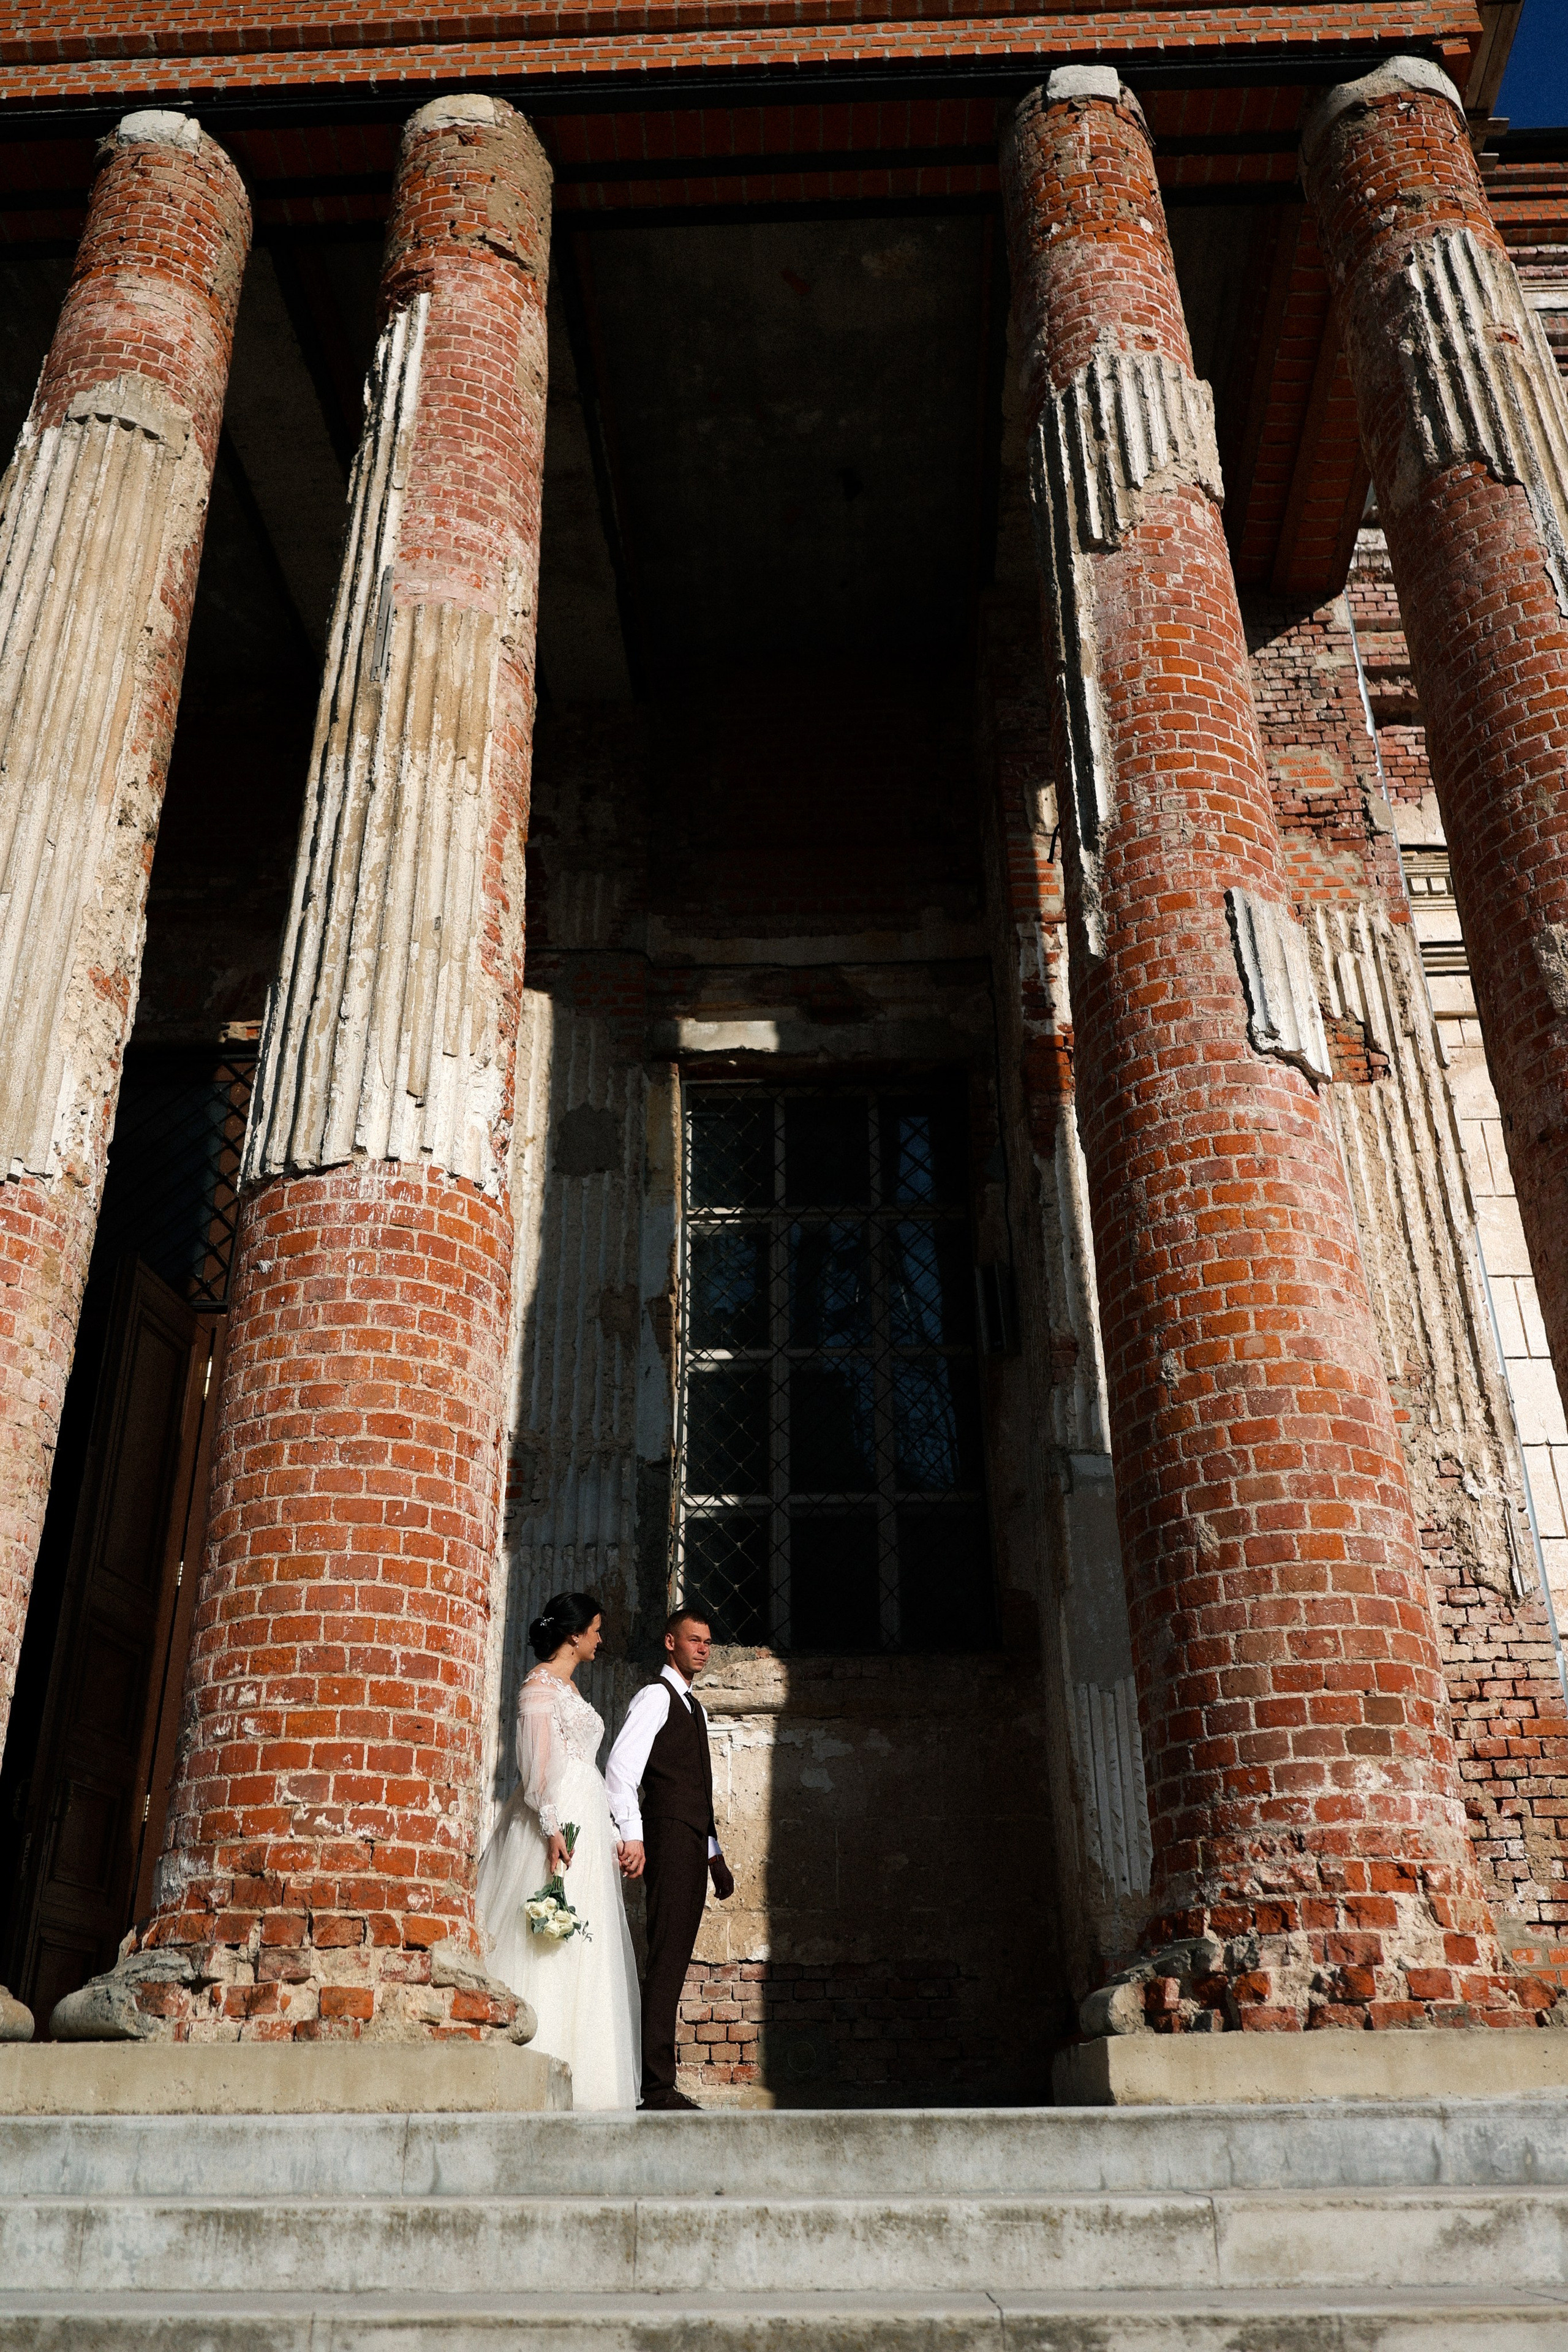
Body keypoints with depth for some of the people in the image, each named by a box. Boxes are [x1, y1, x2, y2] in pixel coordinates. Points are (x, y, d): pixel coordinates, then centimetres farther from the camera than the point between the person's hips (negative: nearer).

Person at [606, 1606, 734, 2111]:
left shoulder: (692, 1707, 23)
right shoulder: (656, 1696, -4)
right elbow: (620, 1766, -16)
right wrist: (632, 1835, -24)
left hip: (694, 1843, 9)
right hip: (669, 1837, -9)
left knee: (674, 1963, 9)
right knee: (665, 1962, -11)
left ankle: (660, 2081, 13)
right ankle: (656, 2086, -10)